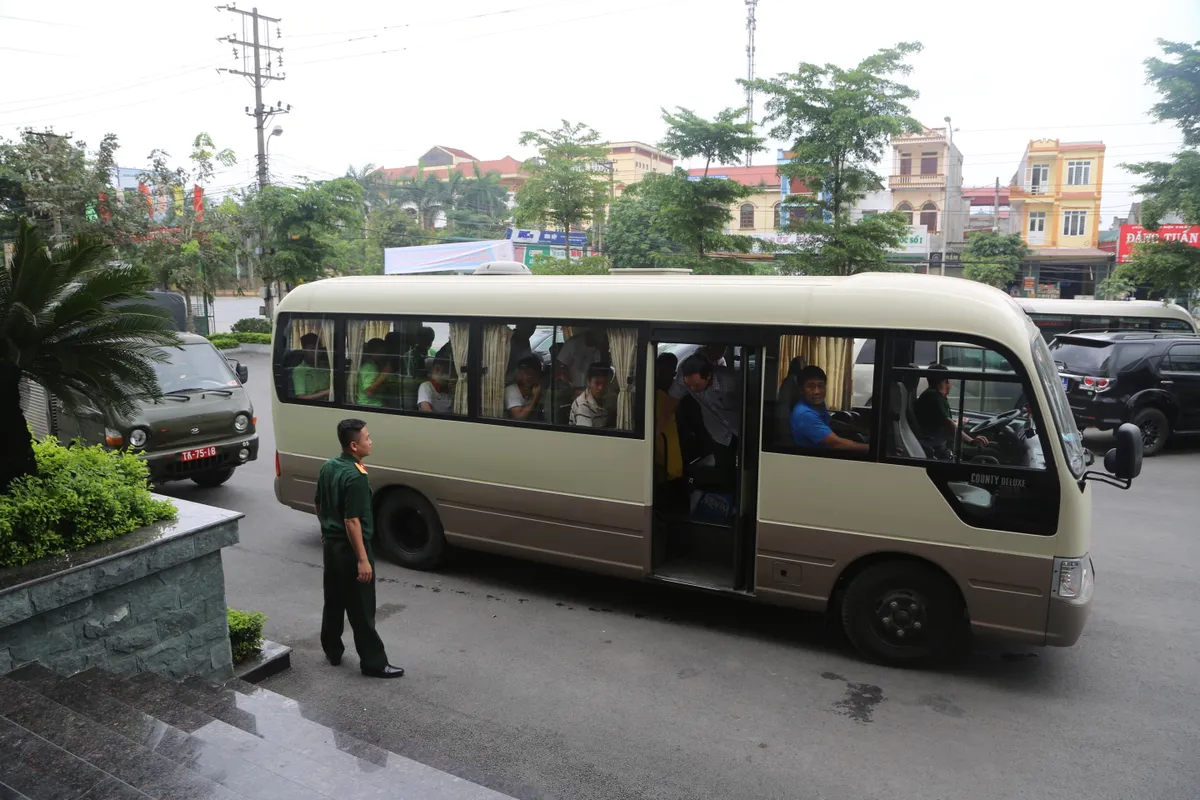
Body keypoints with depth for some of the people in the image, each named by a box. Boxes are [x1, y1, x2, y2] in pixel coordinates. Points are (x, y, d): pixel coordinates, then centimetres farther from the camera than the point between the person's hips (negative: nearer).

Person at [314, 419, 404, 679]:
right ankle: (373, 663, 6)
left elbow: (317, 505, 15)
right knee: (361, 609, -1)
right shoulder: (355, 477, -25)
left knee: (333, 600, 21)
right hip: (350, 548, -9)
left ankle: (332, 650, 35)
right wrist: (362, 559, -22)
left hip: (330, 543, 9)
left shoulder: (328, 467, 4)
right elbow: (352, 522, -26)